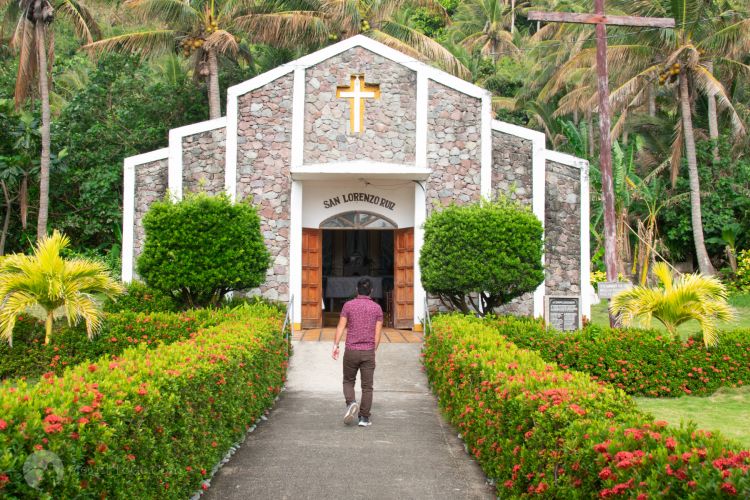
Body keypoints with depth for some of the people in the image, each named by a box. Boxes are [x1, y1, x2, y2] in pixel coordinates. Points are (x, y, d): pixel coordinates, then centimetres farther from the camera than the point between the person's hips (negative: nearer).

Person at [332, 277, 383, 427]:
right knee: (367, 386, 6)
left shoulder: (348, 305, -2)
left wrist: (335, 345, -6)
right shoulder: (377, 308, 1)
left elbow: (341, 327, -7)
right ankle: (364, 418, 5)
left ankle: (351, 403, -9)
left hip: (351, 350, 0)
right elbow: (378, 332, 1)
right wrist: (374, 350, 10)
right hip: (368, 352, 0)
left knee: (348, 381, 17)